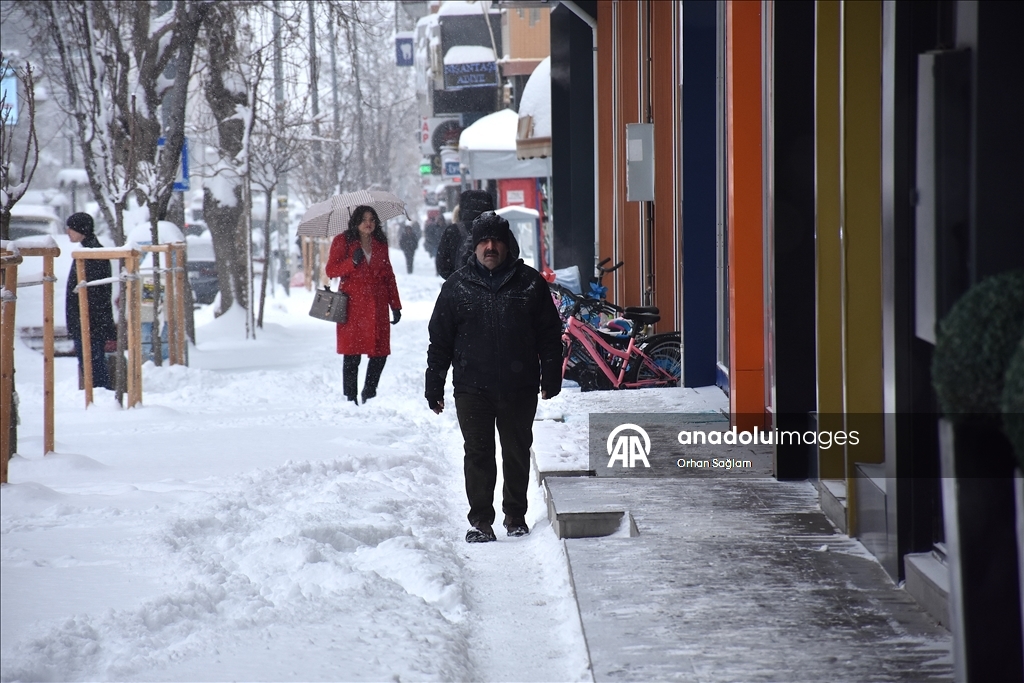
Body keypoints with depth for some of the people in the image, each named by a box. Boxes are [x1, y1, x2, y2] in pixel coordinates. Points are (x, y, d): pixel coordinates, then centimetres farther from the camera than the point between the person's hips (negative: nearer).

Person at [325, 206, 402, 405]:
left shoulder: (380, 244, 14)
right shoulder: (343, 242, 3)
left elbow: (389, 276, 16)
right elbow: (331, 270, -2)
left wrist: (395, 305, 12)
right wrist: (352, 262, -18)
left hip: (377, 306, 4)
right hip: (353, 306, -3)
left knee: (380, 353, -1)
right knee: (352, 355, -4)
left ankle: (369, 395, 15)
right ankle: (350, 399, 5)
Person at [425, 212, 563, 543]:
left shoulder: (529, 282, 5)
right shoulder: (457, 286, 5)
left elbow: (550, 336, 8)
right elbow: (439, 340, 8)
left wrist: (551, 378, 3)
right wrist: (434, 386, 5)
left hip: (519, 388, 0)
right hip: (472, 388, 0)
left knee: (518, 453, 9)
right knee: (478, 454, -1)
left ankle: (516, 515, 22)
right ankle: (480, 521, 4)